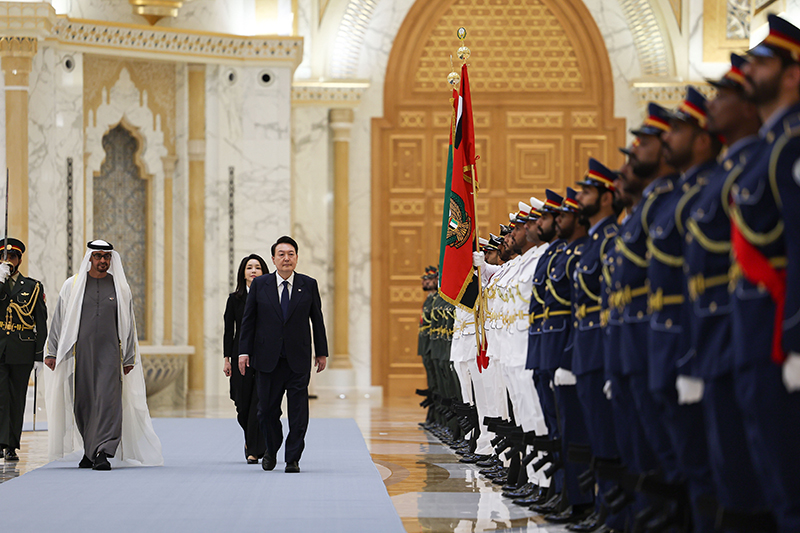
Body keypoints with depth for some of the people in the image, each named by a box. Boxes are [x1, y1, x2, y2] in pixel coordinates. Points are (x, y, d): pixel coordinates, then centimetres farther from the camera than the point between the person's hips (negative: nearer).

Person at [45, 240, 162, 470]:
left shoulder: (120, 287, 8)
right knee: (83, 403, 4)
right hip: (80, 352, 1)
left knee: (108, 400, -14)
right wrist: (52, 353, 5)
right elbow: (59, 321, 9)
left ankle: (102, 452, -19)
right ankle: (90, 451, 18)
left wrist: (129, 358, 8)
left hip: (109, 352, -1)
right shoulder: (72, 286, 7)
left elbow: (128, 324, 11)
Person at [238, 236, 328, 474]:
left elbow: (317, 320, 8)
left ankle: (293, 459, 5)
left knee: (298, 411, -3)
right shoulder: (259, 284, 3)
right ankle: (271, 450, 29)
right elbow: (248, 320, 6)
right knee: (267, 409, 6)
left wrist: (321, 352, 9)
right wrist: (244, 351, 0)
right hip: (268, 359, 0)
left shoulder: (309, 285, 4)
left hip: (298, 359, 0)